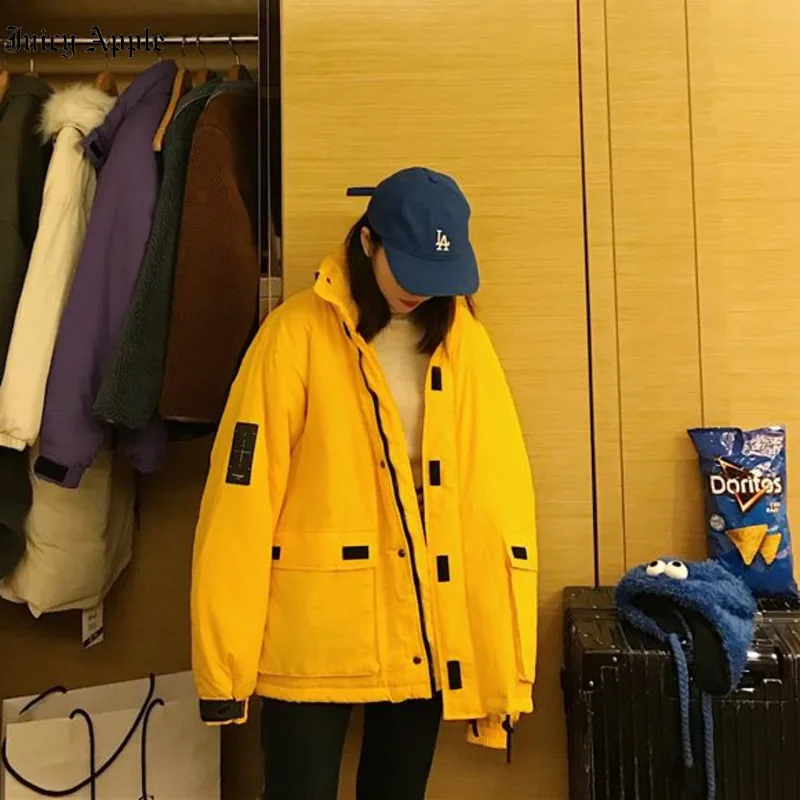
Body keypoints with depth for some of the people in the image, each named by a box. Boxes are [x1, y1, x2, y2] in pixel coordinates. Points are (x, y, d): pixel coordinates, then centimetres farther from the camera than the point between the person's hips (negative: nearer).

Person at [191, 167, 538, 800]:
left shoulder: (465, 339, 1)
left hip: (426, 640, 3)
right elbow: (241, 507, -8)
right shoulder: (298, 333, -8)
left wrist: (509, 663, -1)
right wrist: (224, 666, -6)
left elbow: (499, 500, -1)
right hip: (313, 641, -3)